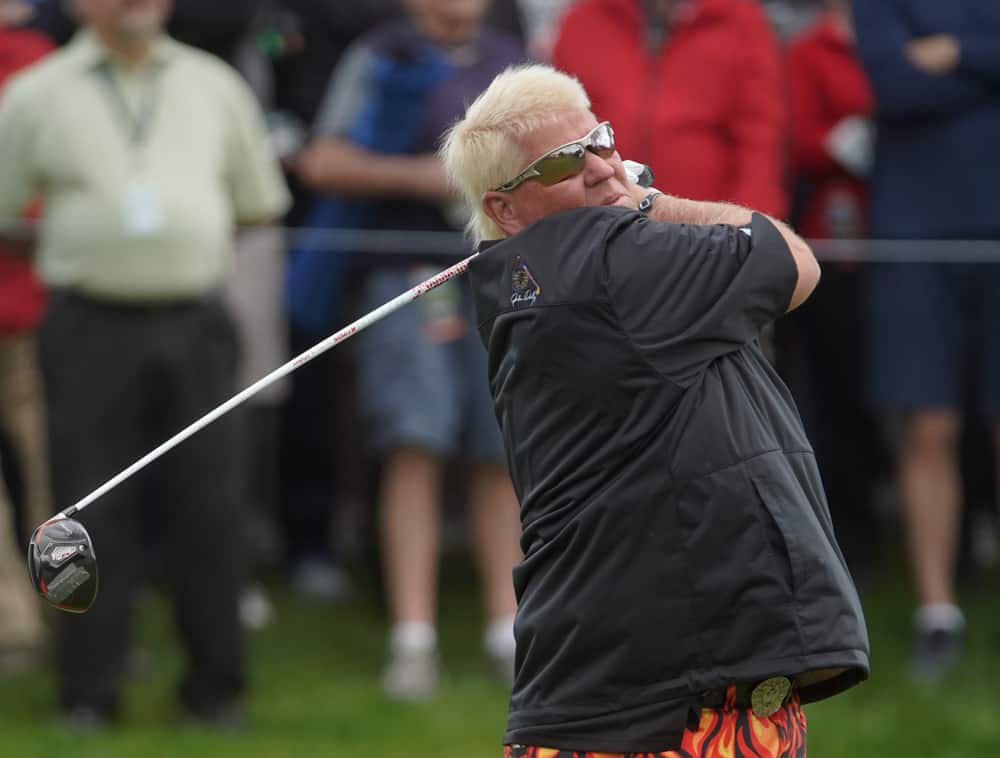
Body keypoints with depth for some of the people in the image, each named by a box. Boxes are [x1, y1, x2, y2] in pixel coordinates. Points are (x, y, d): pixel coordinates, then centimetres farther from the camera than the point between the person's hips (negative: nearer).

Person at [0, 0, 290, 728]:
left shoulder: (214, 87, 11)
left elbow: (259, 199, 20)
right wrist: (89, 235, 8)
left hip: (195, 323, 2)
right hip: (92, 330, -2)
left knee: (208, 509, 2)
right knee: (94, 511, -1)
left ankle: (216, 688, 10)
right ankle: (90, 689, 6)